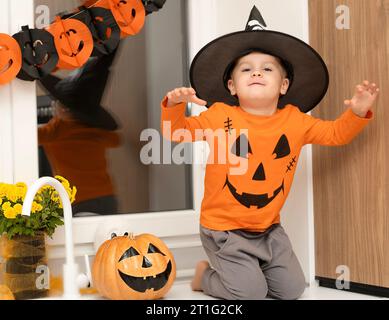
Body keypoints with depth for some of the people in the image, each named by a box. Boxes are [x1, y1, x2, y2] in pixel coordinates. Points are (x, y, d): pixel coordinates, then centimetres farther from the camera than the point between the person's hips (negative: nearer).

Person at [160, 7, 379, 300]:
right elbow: (177, 132, -5)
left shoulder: (295, 120, -1)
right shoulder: (219, 116, -9)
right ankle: (206, 275, 17)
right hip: (224, 229, -4)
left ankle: (245, 271, 28)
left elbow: (336, 133, 9)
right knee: (250, 293, -12)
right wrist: (174, 106, -25)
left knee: (292, 289, 5)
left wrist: (357, 114, -10)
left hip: (269, 229, 5)